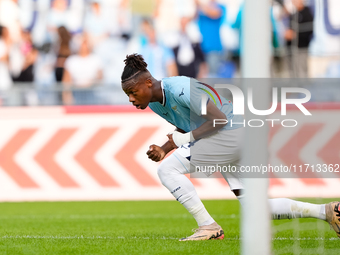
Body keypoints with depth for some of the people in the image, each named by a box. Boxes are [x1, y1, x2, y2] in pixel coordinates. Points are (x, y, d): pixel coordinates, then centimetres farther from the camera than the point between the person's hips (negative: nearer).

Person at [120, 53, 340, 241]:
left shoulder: (179, 89, -21)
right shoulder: (155, 104, 8)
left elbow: (219, 119, -20)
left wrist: (188, 138, -19)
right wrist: (164, 149, 4)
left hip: (231, 132, -10)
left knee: (167, 170, -15)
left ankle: (209, 227, -13)